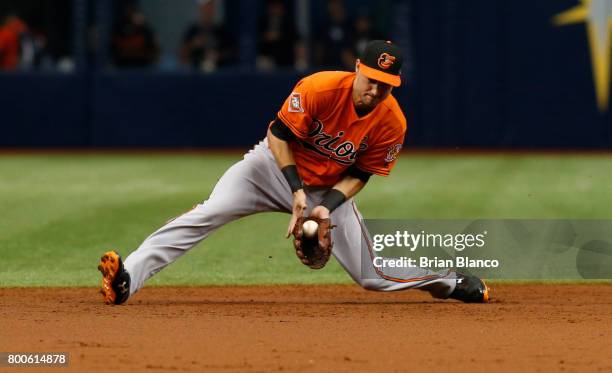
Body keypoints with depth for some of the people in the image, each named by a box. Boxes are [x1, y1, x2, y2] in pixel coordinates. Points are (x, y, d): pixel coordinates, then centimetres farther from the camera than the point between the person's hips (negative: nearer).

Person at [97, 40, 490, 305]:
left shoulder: (392, 123, -18)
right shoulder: (321, 88, -28)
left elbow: (359, 175, -7)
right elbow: (279, 134, -18)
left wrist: (328, 205, -23)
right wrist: (297, 191, -25)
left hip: (331, 189, 2)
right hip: (277, 165, -2)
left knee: (372, 274, 0)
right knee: (208, 214, -26)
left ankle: (448, 281, 30)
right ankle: (128, 279, -34)